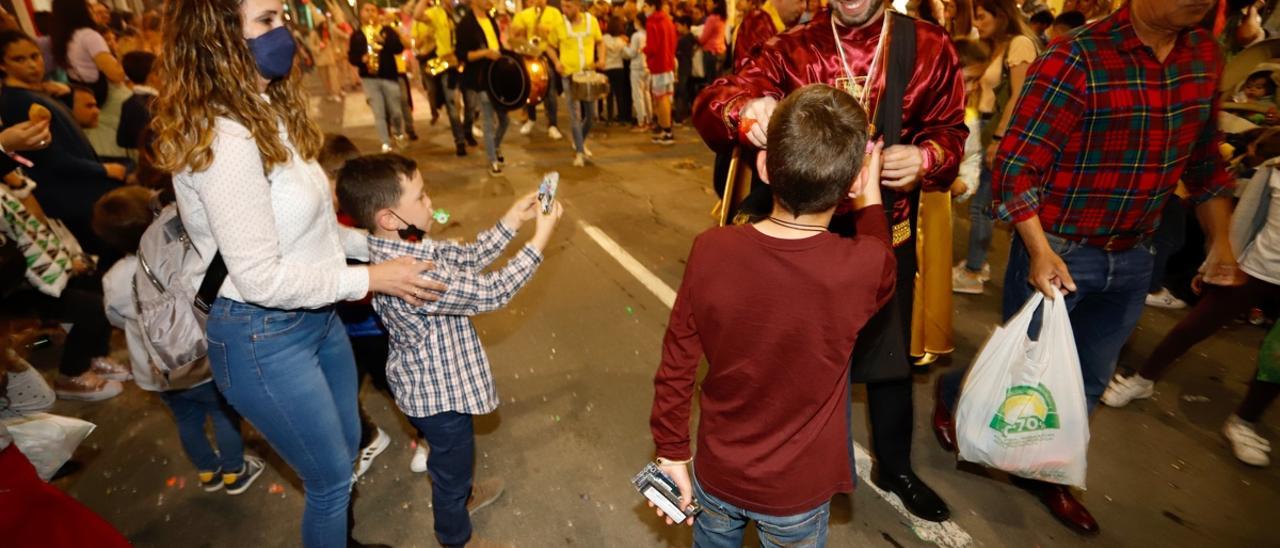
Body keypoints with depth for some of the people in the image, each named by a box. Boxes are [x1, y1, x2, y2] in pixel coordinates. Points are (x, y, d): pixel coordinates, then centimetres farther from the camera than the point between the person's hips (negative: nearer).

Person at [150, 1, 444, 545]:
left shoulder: (267, 112, 5)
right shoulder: (224, 140, -25)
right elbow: (261, 279, -25)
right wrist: (371, 278, -19)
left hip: (315, 316, 9)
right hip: (264, 338, -9)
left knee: (347, 449, 26)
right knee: (332, 478, 11)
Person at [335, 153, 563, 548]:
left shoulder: (399, 246, -8)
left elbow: (468, 257, 0)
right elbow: (493, 292, -31)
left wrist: (513, 219, -6)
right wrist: (540, 239, -25)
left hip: (430, 380, 9)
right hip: (440, 391, -9)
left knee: (453, 456, 34)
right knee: (452, 465, 18)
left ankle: (463, 495, 62)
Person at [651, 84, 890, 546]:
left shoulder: (711, 251, -22)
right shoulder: (864, 266, -26)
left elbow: (676, 367, -12)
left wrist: (672, 452, 3)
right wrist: (872, 195, 11)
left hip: (717, 474, 1)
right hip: (797, 491, -1)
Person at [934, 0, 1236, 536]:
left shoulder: (1205, 55, 3)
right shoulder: (1075, 61, -19)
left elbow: (1204, 155, 14)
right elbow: (1015, 164, -21)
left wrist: (1220, 239, 11)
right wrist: (1039, 249, -29)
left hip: (1132, 258, 7)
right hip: (1057, 252, -6)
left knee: (1088, 381, 18)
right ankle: (950, 394, 40)